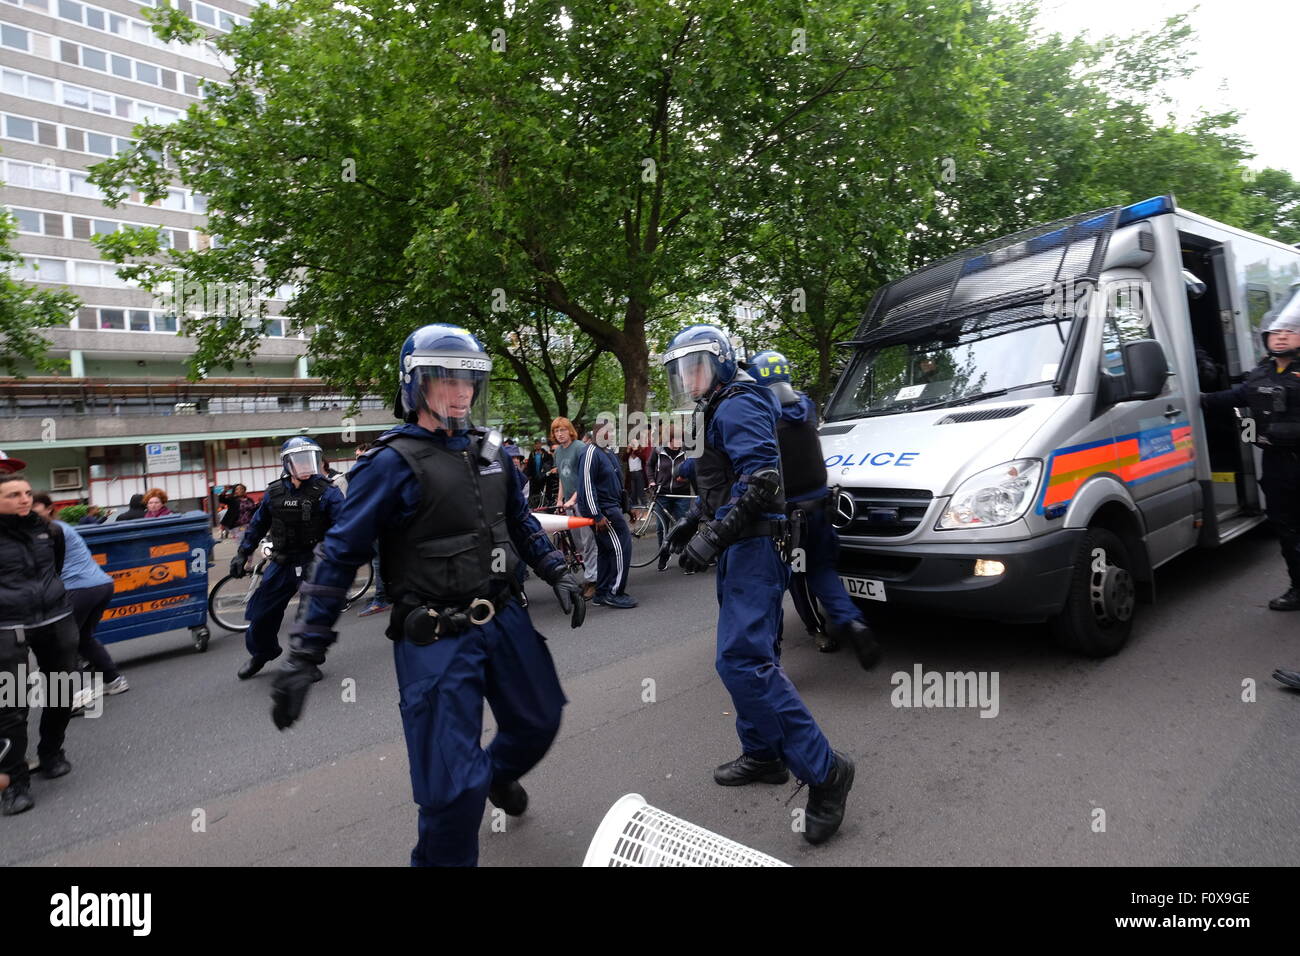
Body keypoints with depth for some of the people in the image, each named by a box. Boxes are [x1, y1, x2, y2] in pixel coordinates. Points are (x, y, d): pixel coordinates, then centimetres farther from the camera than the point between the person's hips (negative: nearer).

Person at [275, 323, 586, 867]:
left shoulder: (490, 451, 5)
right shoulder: (392, 462, -14)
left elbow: (521, 522, 18)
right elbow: (340, 556, -13)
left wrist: (557, 575, 13)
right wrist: (303, 653, -15)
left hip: (504, 618, 7)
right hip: (436, 638, -6)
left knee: (539, 722, 24)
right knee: (454, 787, -3)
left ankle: (497, 774, 57)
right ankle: (443, 859, 28)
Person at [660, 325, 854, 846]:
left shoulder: (738, 406, -12)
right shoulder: (716, 413, 21)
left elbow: (761, 481, -24)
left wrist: (712, 537, -25)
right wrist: (690, 521, 18)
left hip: (755, 545, -11)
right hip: (743, 548, 11)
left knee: (742, 660, -16)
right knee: (751, 655, 16)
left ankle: (823, 769, -8)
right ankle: (763, 754, 30)